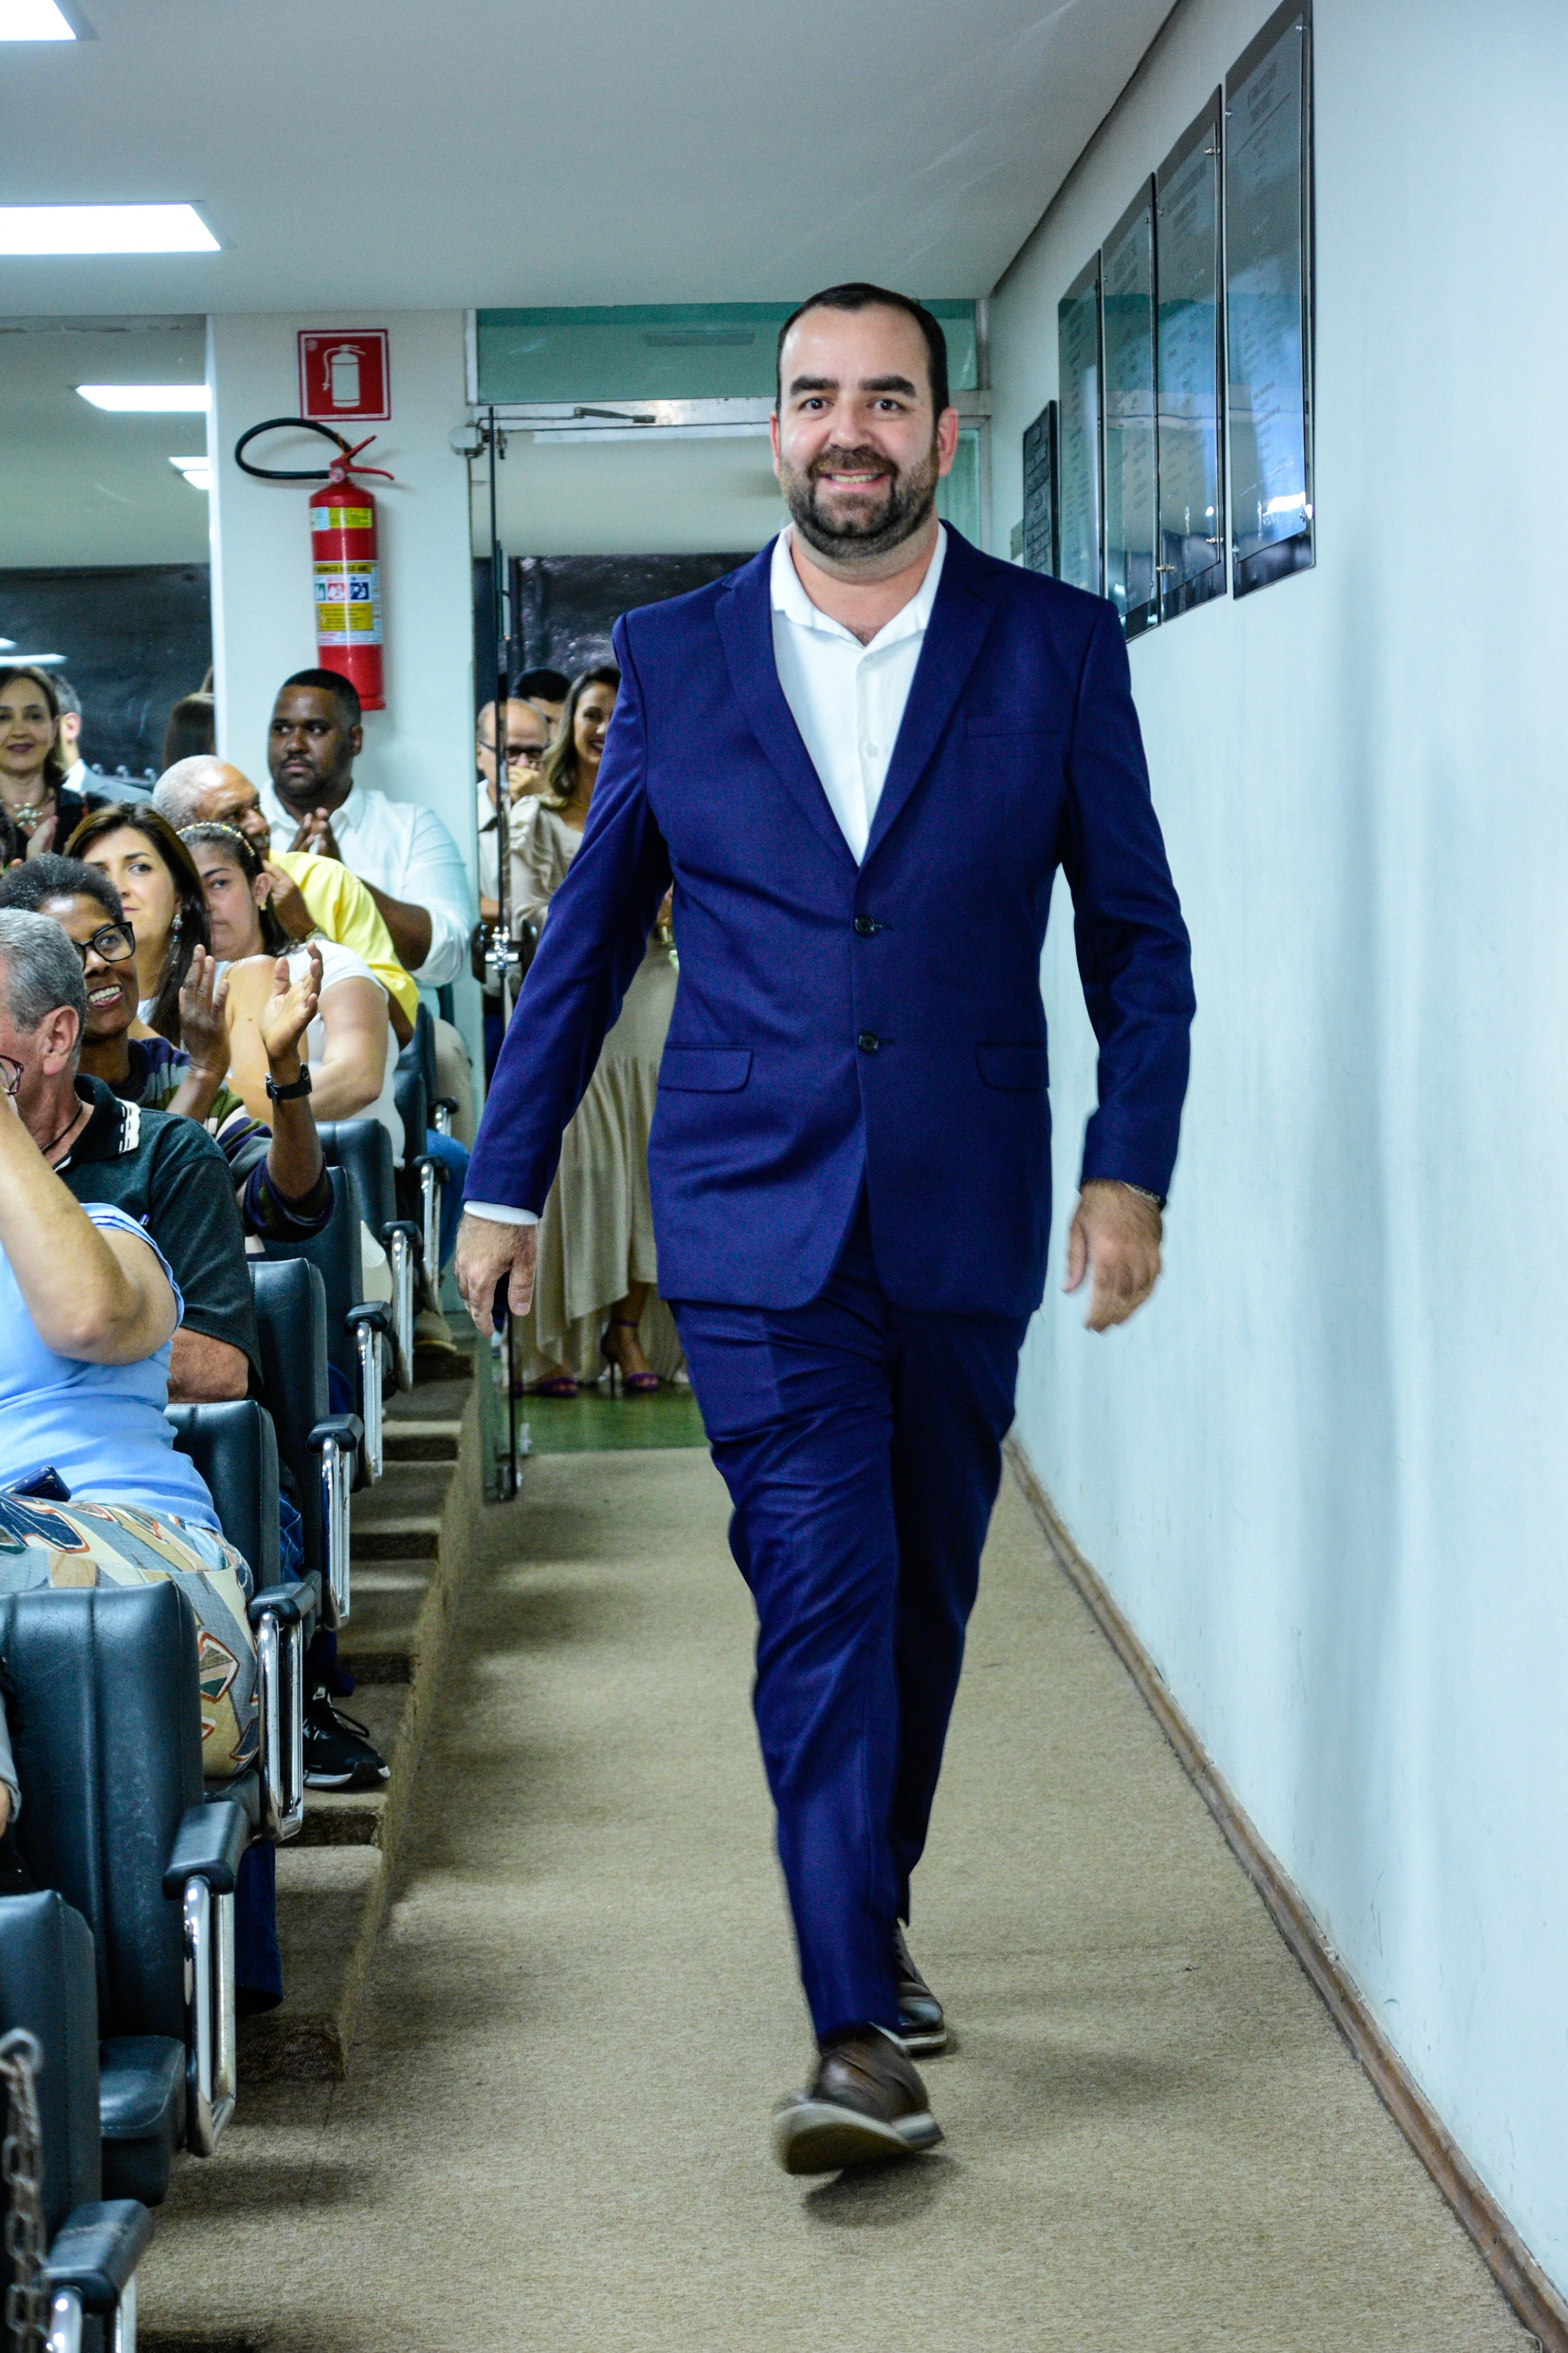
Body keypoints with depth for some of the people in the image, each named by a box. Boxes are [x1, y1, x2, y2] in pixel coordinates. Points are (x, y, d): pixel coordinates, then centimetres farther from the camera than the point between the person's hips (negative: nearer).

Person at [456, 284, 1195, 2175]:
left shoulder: (1057, 649, 2)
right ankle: (860, 2034, -9)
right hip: (756, 1218, -1)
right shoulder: (674, 660, 3)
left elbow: (1137, 934, 5)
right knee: (819, 1590, -10)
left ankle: (870, 1907, 34)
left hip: (964, 1218, 1)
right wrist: (504, 1181, 10)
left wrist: (1130, 1163, -6)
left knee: (922, 1593, 13)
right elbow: (586, 938, 10)